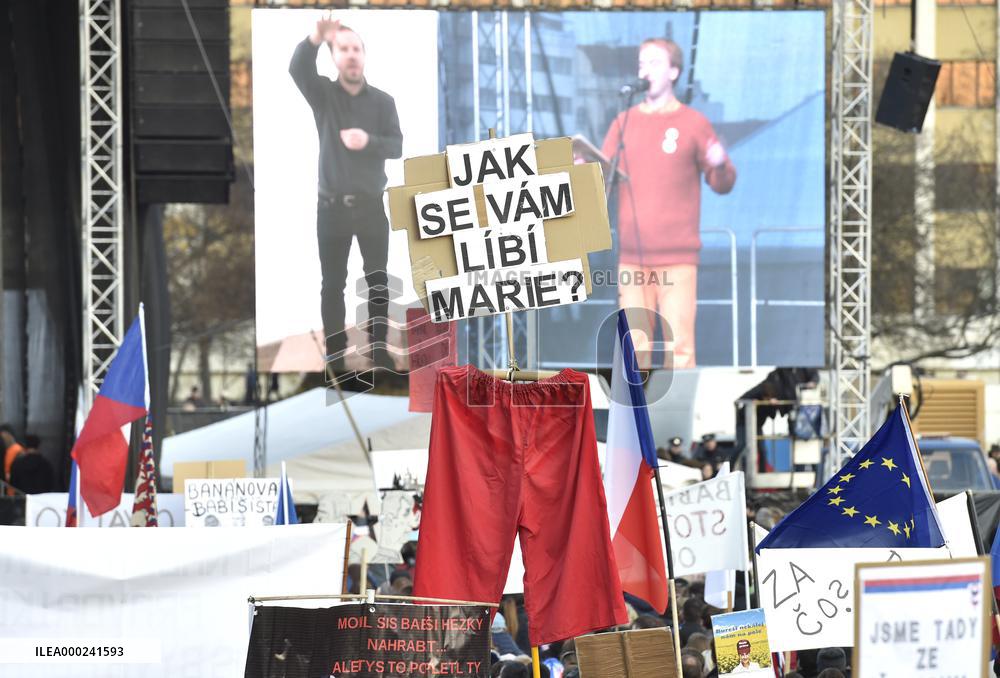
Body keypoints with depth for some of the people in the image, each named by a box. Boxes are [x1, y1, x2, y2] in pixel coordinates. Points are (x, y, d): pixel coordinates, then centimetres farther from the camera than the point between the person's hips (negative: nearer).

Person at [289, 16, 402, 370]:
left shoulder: (383, 101, 3)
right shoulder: (323, 94, 0)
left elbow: (397, 146, -4)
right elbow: (297, 70, -20)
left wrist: (368, 141, -26)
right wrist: (315, 39, -41)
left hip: (371, 205, 1)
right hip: (332, 206, -1)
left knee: (377, 280, 5)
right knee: (332, 284, 1)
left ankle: (378, 350, 14)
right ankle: (335, 356, 4)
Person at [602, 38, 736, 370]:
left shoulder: (693, 123, 4)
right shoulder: (624, 123, 13)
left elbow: (722, 184, 4)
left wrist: (720, 166, -18)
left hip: (677, 258, -3)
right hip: (632, 256, 3)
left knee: (679, 346, -9)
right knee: (636, 346, 1)